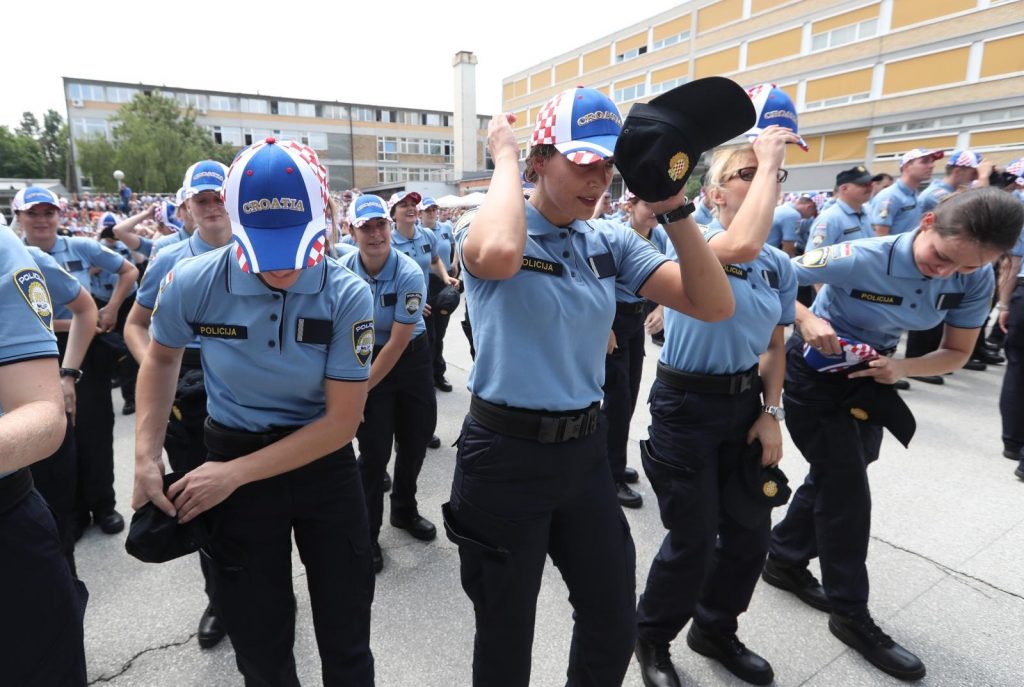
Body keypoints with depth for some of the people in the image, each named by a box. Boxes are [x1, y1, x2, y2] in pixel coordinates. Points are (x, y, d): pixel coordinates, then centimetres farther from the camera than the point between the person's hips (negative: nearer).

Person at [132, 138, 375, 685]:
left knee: (347, 643, 13)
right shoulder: (194, 282, -14)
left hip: (324, 464, -1)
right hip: (230, 461, 1)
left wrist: (235, 473, -19)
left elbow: (343, 420, -17)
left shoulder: (348, 296, -19)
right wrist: (147, 454, -2)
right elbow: (161, 357, 8)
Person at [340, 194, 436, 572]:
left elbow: (397, 342, -20)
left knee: (415, 440, 10)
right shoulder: (343, 270, -13)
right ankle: (367, 535, 21)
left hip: (411, 359, 0)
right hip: (365, 359, 0)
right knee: (374, 451, -1)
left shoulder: (409, 274, -21)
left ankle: (404, 510, 39)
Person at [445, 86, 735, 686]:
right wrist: (505, 159, -21)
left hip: (585, 450, 5)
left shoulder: (611, 241, 2)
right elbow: (498, 256, -39)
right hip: (505, 455, -4)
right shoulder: (488, 227, -11)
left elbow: (715, 305, -5)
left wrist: (675, 207, -13)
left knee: (616, 626, 21)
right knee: (506, 638, 17)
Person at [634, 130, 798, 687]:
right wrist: (764, 163, -24)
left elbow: (774, 346, 12)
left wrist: (771, 413, 3)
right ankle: (652, 638, 30)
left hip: (745, 401, 7)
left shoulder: (780, 265, 6)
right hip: (686, 404, -6)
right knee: (694, 540, 2)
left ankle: (714, 631, 41)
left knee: (751, 533, 14)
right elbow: (742, 248, -38)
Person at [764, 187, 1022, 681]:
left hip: (870, 375, 6)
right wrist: (807, 319, -39)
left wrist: (901, 368, -23)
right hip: (815, 371, -6)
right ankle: (851, 614, 13)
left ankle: (785, 559, 38)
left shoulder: (976, 281, -13)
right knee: (846, 486, -4)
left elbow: (958, 352, -4)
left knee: (835, 474, 16)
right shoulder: (861, 259, -29)